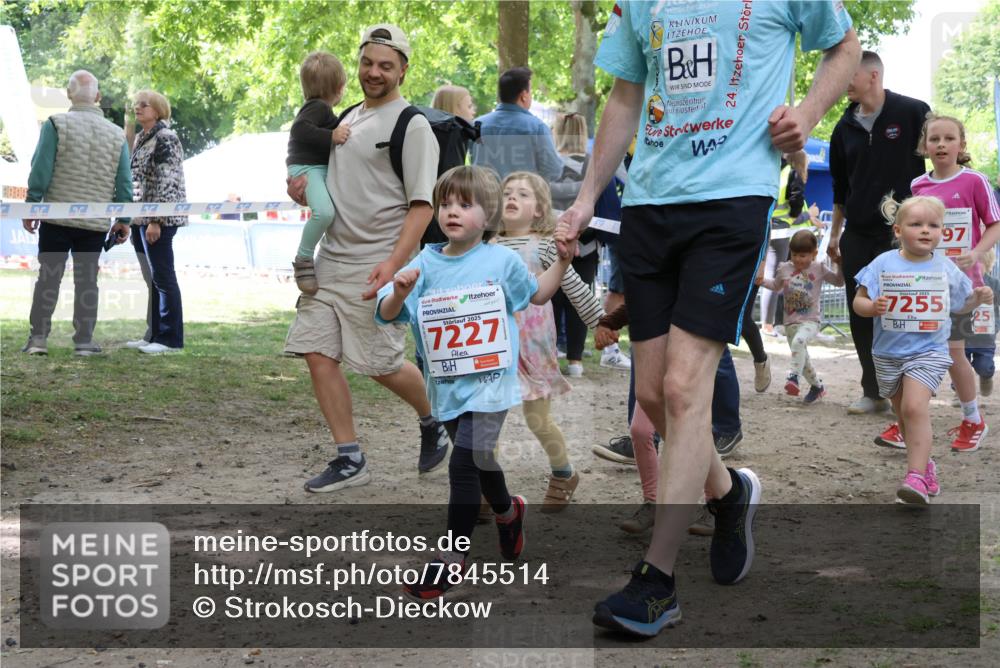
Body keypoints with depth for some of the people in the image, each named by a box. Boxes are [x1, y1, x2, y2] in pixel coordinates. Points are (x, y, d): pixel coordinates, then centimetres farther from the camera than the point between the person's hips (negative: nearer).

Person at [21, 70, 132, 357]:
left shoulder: (56, 124, -5)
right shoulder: (117, 135, 4)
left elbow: (40, 170, -8)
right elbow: (124, 182, 5)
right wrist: (123, 220, 12)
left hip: (57, 217, -2)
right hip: (95, 223, 2)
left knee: (48, 277, 5)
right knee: (87, 280, 7)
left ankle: (38, 338, 5)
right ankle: (84, 342, 7)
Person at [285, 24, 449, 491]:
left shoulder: (411, 125, -8)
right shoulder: (346, 118, 16)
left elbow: (422, 205, -14)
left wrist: (393, 264, -24)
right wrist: (304, 193, 4)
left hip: (376, 265, -7)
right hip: (330, 259, 7)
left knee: (382, 365, -3)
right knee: (318, 353, -1)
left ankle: (433, 423, 27)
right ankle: (349, 460, 8)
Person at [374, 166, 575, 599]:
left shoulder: (502, 261, -3)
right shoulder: (425, 265, -1)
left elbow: (536, 294, 16)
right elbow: (386, 315, -4)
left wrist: (563, 260, 2)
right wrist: (399, 292, -24)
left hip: (489, 382, -4)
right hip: (446, 386, 4)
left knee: (465, 463, -14)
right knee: (480, 460, 19)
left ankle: (454, 558, -5)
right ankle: (507, 512, 49)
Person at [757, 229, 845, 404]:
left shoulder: (819, 269, -1)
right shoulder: (784, 269, 5)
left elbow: (838, 281, 8)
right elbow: (776, 286, 23)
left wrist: (838, 263, -7)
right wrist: (762, 281, 6)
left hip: (811, 321, -4)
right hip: (791, 322, 4)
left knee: (798, 341, -36)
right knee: (803, 359, 11)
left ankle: (793, 376, -35)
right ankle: (817, 386, 32)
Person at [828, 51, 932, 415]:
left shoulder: (913, 113, -5)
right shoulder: (845, 128, 9)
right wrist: (834, 234, 17)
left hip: (902, 234, -5)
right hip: (857, 236, 5)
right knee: (861, 316, 4)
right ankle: (873, 391, 13)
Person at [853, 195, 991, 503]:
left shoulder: (946, 268, 0)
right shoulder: (884, 264, -4)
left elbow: (960, 305, 16)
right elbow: (858, 301, -1)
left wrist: (978, 298, -4)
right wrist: (873, 307, -22)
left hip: (928, 352, -2)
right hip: (888, 353, 2)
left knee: (915, 408, -21)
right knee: (903, 414, 14)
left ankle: (916, 476, -20)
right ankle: (925, 463, 35)